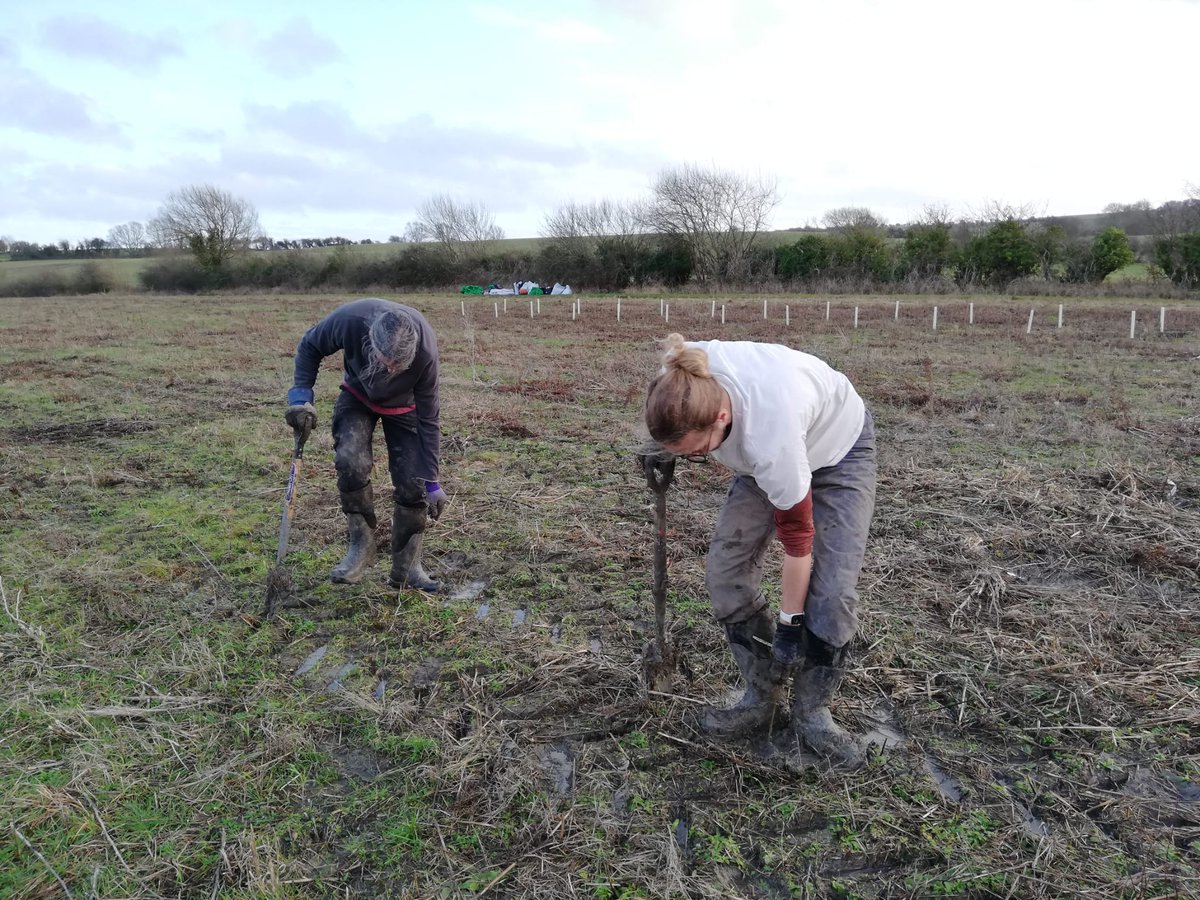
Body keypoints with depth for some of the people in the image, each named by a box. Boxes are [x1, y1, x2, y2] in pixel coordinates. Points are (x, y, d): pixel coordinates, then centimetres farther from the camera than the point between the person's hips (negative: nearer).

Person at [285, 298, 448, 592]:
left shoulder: (425, 351, -38)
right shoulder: (349, 320, -38)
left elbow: (428, 418, -25)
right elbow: (309, 347, -12)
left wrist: (431, 482, -20)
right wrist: (301, 396, -24)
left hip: (403, 406, 0)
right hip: (358, 398, 1)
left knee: (412, 483, -9)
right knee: (351, 462, -25)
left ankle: (407, 567, 7)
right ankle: (362, 545, -6)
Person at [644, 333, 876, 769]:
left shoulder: (770, 432, -45)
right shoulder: (684, 384, -31)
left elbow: (797, 533, -31)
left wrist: (789, 621, -19)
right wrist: (664, 450, 10)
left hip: (838, 447, -6)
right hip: (765, 452, 6)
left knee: (831, 590, -15)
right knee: (726, 569, -6)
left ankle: (811, 711, 6)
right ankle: (763, 699, 8)